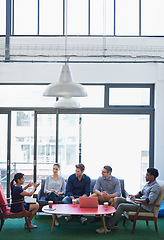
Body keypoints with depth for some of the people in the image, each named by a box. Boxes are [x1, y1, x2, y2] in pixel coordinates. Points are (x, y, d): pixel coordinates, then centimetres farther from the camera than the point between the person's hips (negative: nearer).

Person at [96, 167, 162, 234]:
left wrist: (136, 200, -21)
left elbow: (149, 201, -28)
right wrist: (134, 196, 5)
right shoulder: (148, 184, 14)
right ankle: (114, 224, -3)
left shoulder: (156, 187, -17)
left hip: (145, 208, -10)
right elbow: (141, 192, 27)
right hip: (139, 203, 10)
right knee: (119, 199, 1)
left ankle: (108, 227, -19)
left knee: (121, 206, -22)